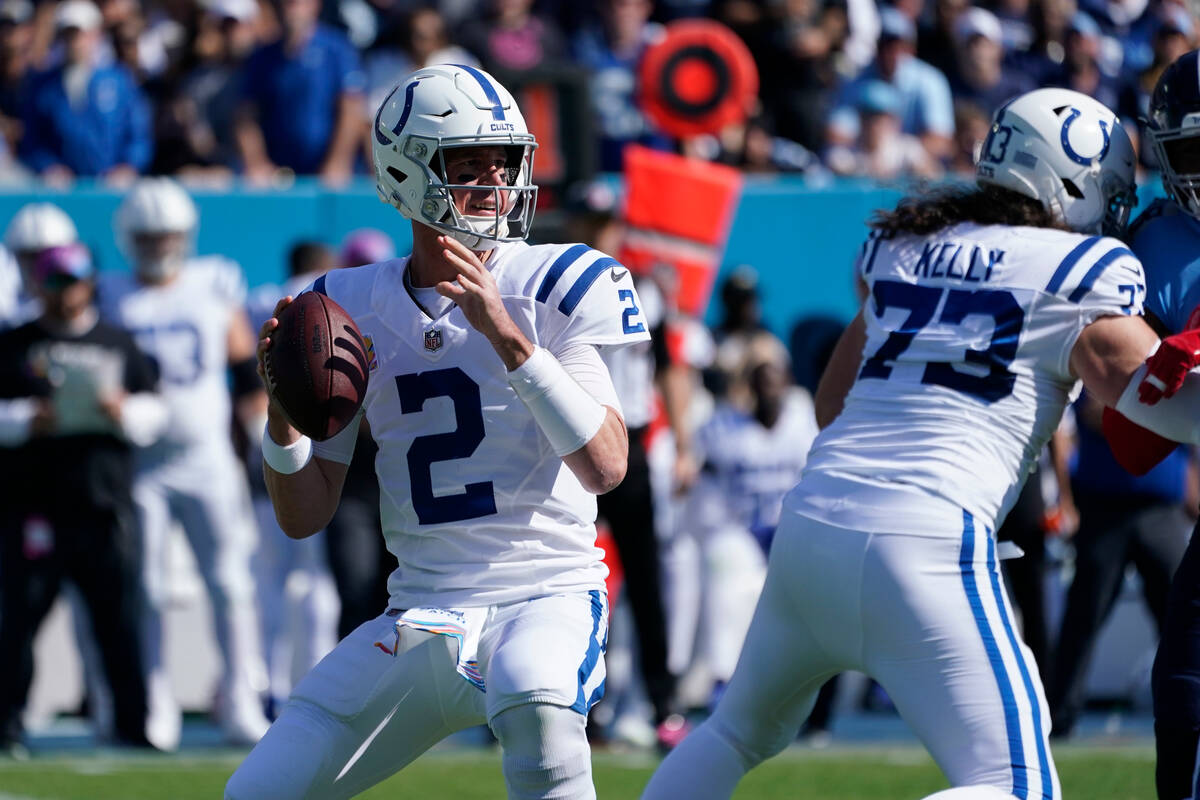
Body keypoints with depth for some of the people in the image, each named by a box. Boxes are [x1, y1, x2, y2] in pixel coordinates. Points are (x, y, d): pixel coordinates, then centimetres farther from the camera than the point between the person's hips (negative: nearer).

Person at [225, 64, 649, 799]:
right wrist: (283, 411, -10)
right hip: (419, 620, 4)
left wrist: (507, 337, -25)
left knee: (533, 699, -38)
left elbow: (605, 468, -18)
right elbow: (304, 518, 9)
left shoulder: (552, 288, -4)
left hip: (545, 594, -4)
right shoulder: (353, 309, 7)